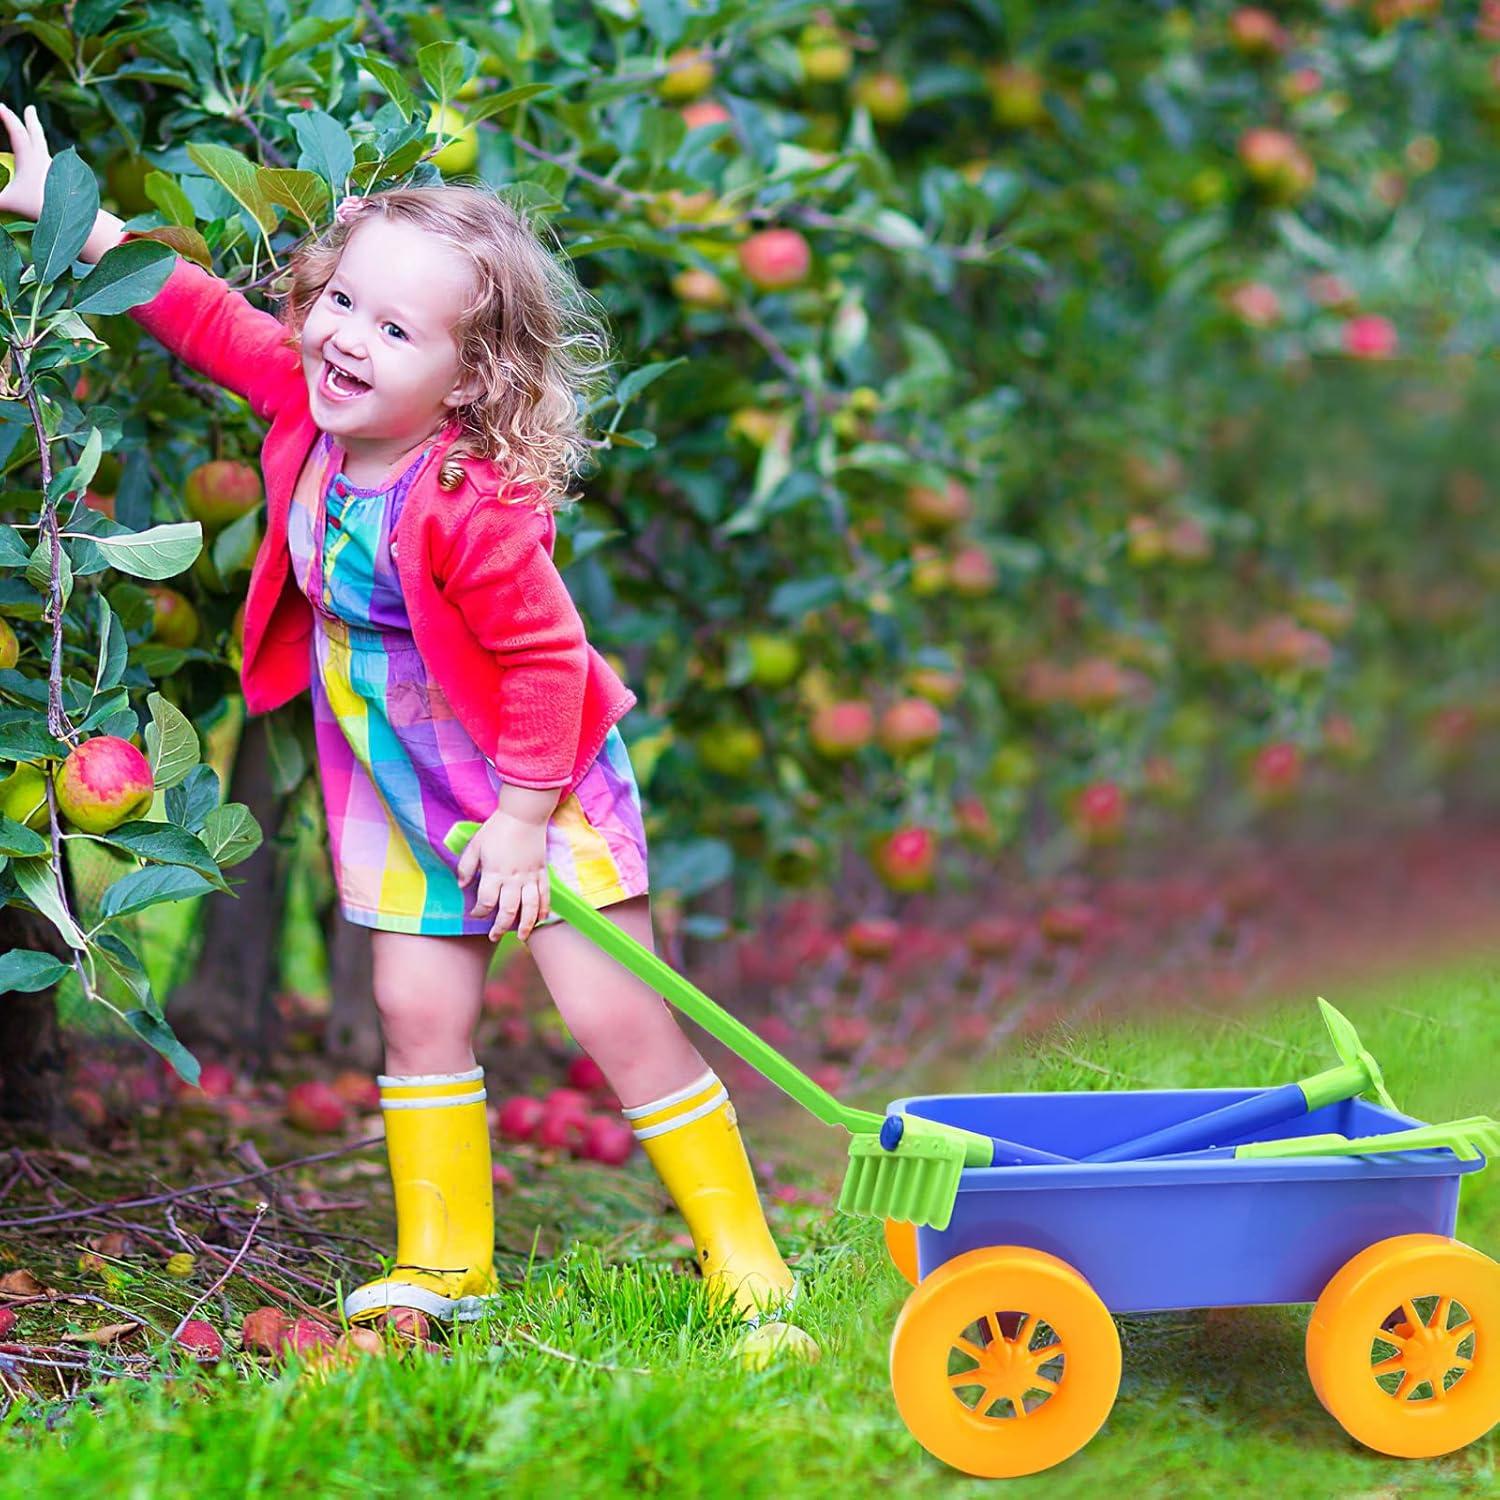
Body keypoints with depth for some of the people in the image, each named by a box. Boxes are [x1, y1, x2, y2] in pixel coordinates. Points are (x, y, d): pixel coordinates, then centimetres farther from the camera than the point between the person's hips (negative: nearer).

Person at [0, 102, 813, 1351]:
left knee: (615, 1012, -6)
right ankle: (446, 1263, 21)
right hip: (400, 783, 7)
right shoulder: (306, 407, -9)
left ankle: (741, 1257, 5)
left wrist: (522, 822, -20)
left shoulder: (474, 510, -31)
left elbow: (545, 659, -25)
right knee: (420, 1010, 8)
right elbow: (203, 313, 6)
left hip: (537, 781, -7)